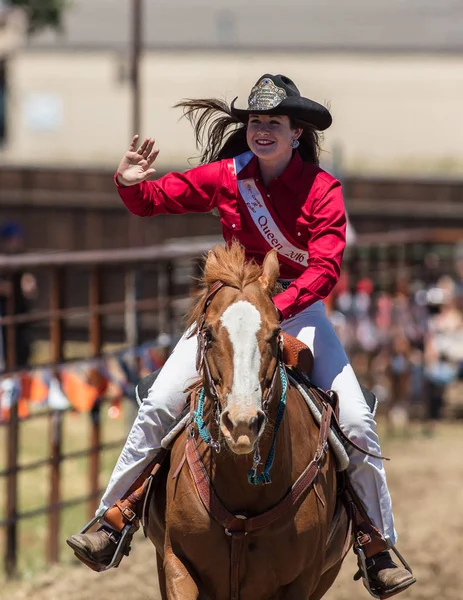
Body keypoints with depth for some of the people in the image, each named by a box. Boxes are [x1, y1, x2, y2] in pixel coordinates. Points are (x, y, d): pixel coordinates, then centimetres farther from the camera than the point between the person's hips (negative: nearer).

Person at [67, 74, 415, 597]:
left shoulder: (322, 189, -14)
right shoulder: (224, 176, -6)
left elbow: (325, 269, -23)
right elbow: (150, 201, 2)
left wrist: (276, 310, -38)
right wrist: (130, 183, -21)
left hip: (298, 306, -2)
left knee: (356, 422, -11)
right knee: (158, 405, -11)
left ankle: (379, 550, 3)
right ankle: (110, 523, -1)